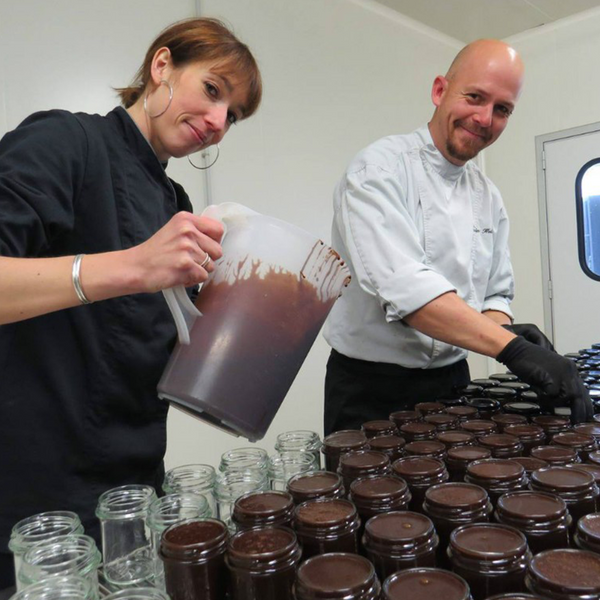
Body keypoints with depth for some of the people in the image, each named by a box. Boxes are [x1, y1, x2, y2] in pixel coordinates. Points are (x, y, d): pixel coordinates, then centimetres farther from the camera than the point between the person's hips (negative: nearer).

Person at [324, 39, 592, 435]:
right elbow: (402, 284, -28)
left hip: (452, 384, 6)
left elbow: (496, 294, 13)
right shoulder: (379, 169, -14)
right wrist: (512, 348, -34)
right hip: (371, 390, -6)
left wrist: (505, 328, -10)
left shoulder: (489, 198, 8)